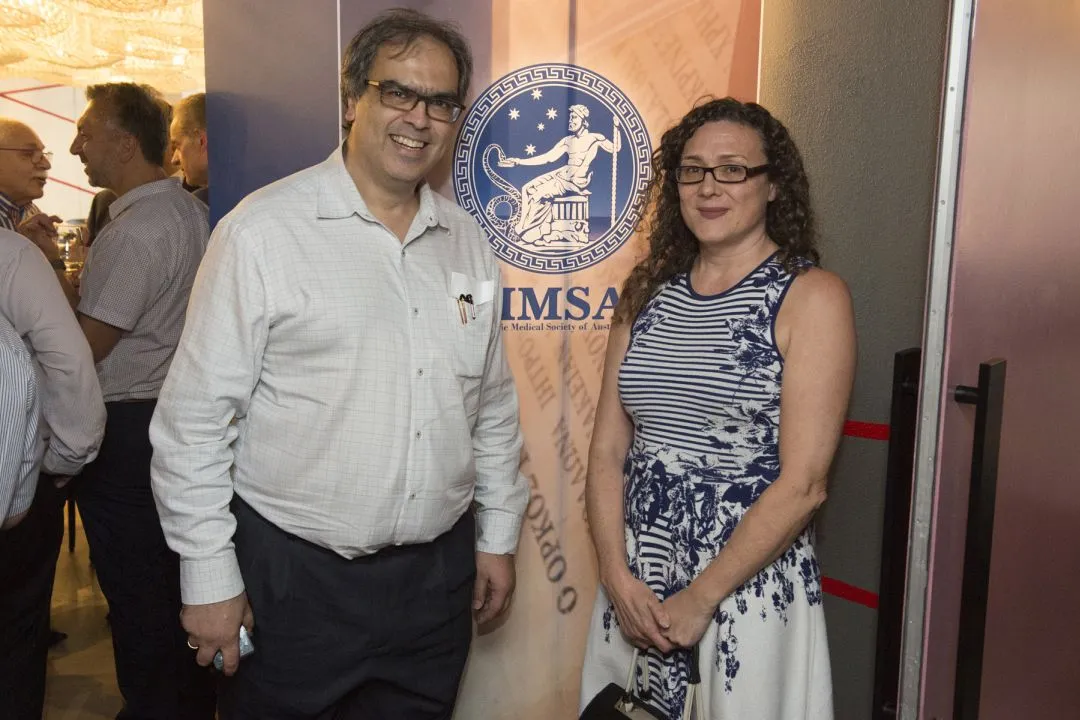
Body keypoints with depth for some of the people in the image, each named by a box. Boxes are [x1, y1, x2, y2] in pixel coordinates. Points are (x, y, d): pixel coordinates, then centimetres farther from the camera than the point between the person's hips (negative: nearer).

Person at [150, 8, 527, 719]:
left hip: (439, 572, 5)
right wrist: (209, 576, -7)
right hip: (292, 575, -4)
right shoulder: (263, 230, -11)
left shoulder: (468, 241, 5)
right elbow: (194, 418, -9)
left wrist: (498, 535, 11)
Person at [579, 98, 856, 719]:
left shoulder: (812, 296, -8)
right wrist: (618, 577, -8)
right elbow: (608, 450, 2)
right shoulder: (647, 293, 6)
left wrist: (700, 598, -13)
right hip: (634, 589, 5)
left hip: (751, 590, -4)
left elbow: (803, 485, -14)